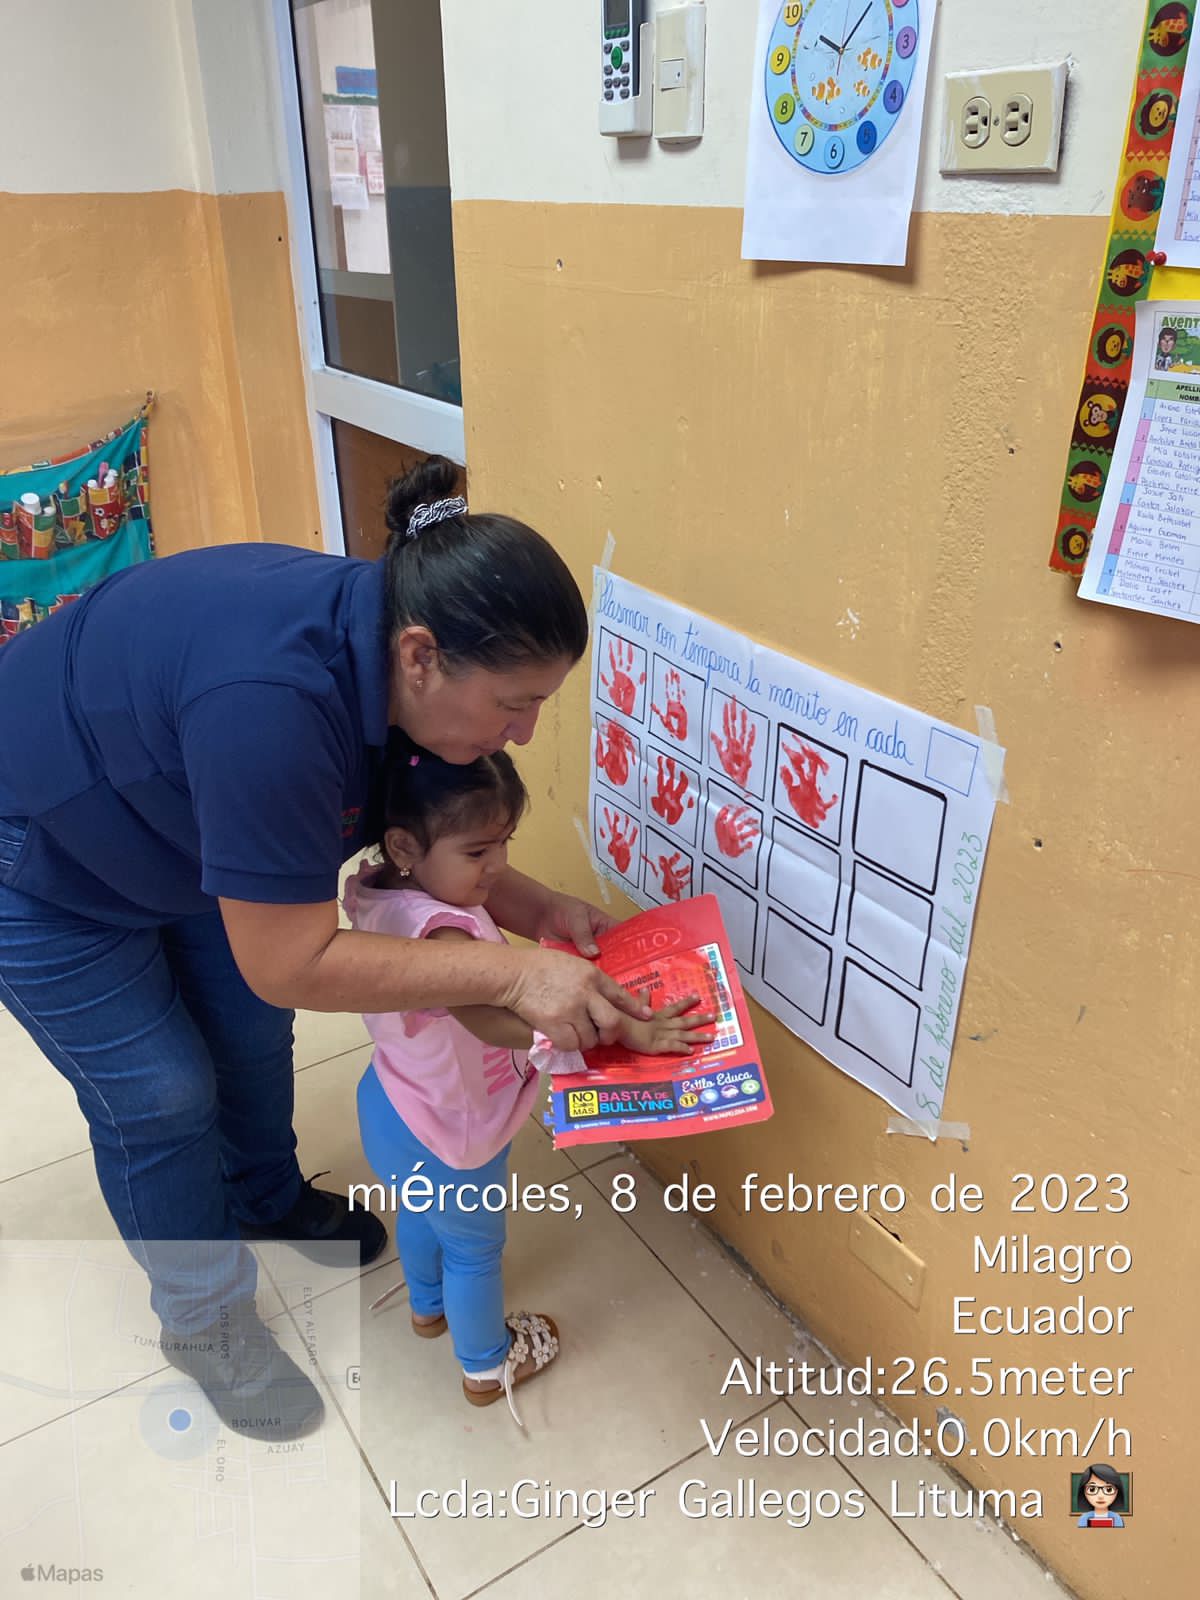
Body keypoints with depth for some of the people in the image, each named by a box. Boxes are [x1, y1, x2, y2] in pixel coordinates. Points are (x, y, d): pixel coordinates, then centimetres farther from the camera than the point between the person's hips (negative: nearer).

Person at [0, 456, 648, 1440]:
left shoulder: (368, 639, -18)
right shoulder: (270, 699, -43)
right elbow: (289, 961, -37)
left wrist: (535, 908, -15)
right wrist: (513, 973, -37)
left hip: (163, 825, 7)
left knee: (253, 1035, 17)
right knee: (159, 1096, 4)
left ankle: (270, 1204, 45)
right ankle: (204, 1318, 30)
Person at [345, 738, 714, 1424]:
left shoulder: (381, 891, -13)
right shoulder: (438, 934, -41)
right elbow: (498, 1020, -51)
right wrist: (629, 1030, -51)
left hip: (397, 1111, 8)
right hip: (446, 1137, -8)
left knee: (422, 1214, 36)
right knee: (476, 1248, 21)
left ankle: (428, 1306, 66)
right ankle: (487, 1367, 49)